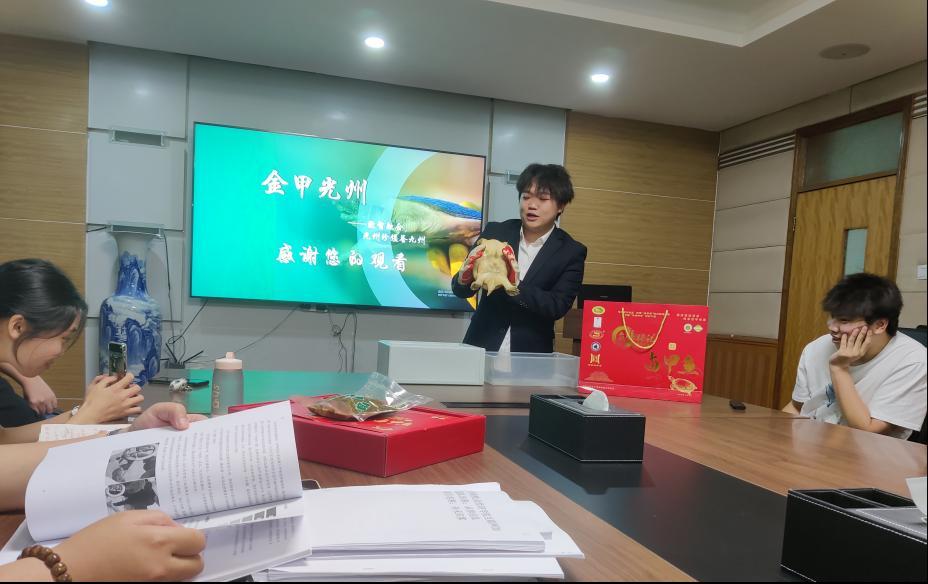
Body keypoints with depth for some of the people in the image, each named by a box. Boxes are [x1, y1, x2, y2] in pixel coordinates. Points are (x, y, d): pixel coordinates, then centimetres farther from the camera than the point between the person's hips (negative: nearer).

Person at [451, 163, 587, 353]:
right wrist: (465, 277, -18)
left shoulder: (572, 252, 1)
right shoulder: (495, 232, 4)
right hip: (482, 346, 1)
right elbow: (460, 290, 4)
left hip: (531, 354, -1)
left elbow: (558, 306, -10)